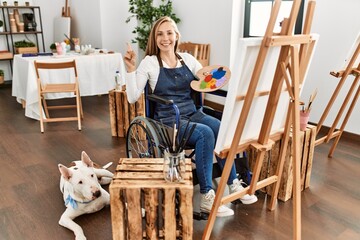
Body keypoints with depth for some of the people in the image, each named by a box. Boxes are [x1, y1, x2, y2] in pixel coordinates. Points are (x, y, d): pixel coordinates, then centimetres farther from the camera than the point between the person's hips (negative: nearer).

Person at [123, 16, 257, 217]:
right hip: (168, 120, -4)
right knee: (205, 133, -31)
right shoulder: (150, 63, 0)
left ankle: (233, 184, -14)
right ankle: (207, 197, -23)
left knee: (220, 127, -26)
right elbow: (133, 97, -4)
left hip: (193, 113, 4)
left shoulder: (187, 59, 12)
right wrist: (131, 69, -14)